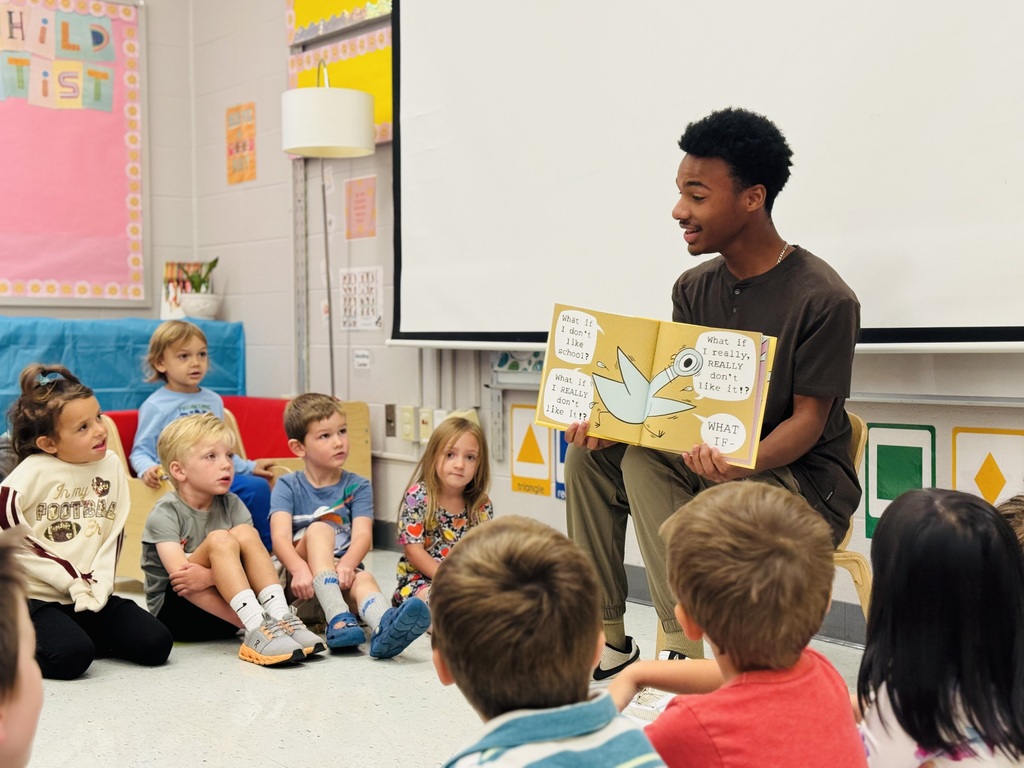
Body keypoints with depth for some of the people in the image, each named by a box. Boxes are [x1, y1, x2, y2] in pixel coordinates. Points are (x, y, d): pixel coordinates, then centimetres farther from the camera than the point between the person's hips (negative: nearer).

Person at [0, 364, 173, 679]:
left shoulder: (111, 464, 1)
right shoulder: (32, 474, -12)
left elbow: (114, 533, 5)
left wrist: (99, 584, -9)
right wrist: (74, 581, -13)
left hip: (93, 595, 5)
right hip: (36, 598, -5)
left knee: (155, 644, -9)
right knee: (72, 656, -27)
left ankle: (82, 634, 12)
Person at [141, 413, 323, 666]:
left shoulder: (231, 505, 3)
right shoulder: (165, 514, -12)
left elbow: (252, 562, -10)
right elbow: (181, 576, -25)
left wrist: (210, 576, -33)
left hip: (221, 613, 4)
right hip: (172, 611, -4)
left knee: (245, 533, -20)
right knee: (219, 539, -27)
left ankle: (280, 617, -32)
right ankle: (257, 628, -39)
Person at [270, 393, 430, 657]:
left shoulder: (358, 487, 8)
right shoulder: (287, 487, 4)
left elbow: (363, 534, -9)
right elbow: (280, 536, -13)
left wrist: (346, 565, -32)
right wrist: (300, 568, -35)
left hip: (341, 578, 1)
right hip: (300, 585, -1)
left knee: (363, 578, -32)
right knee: (319, 528, -26)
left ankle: (384, 629, -69)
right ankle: (339, 620, -46)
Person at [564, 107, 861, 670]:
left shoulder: (823, 299, -15)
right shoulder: (694, 289, 7)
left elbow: (809, 419, -16)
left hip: (800, 475, -7)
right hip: (712, 458, 7)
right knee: (590, 454, -12)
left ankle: (690, 657, -21)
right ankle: (606, 640, -8)